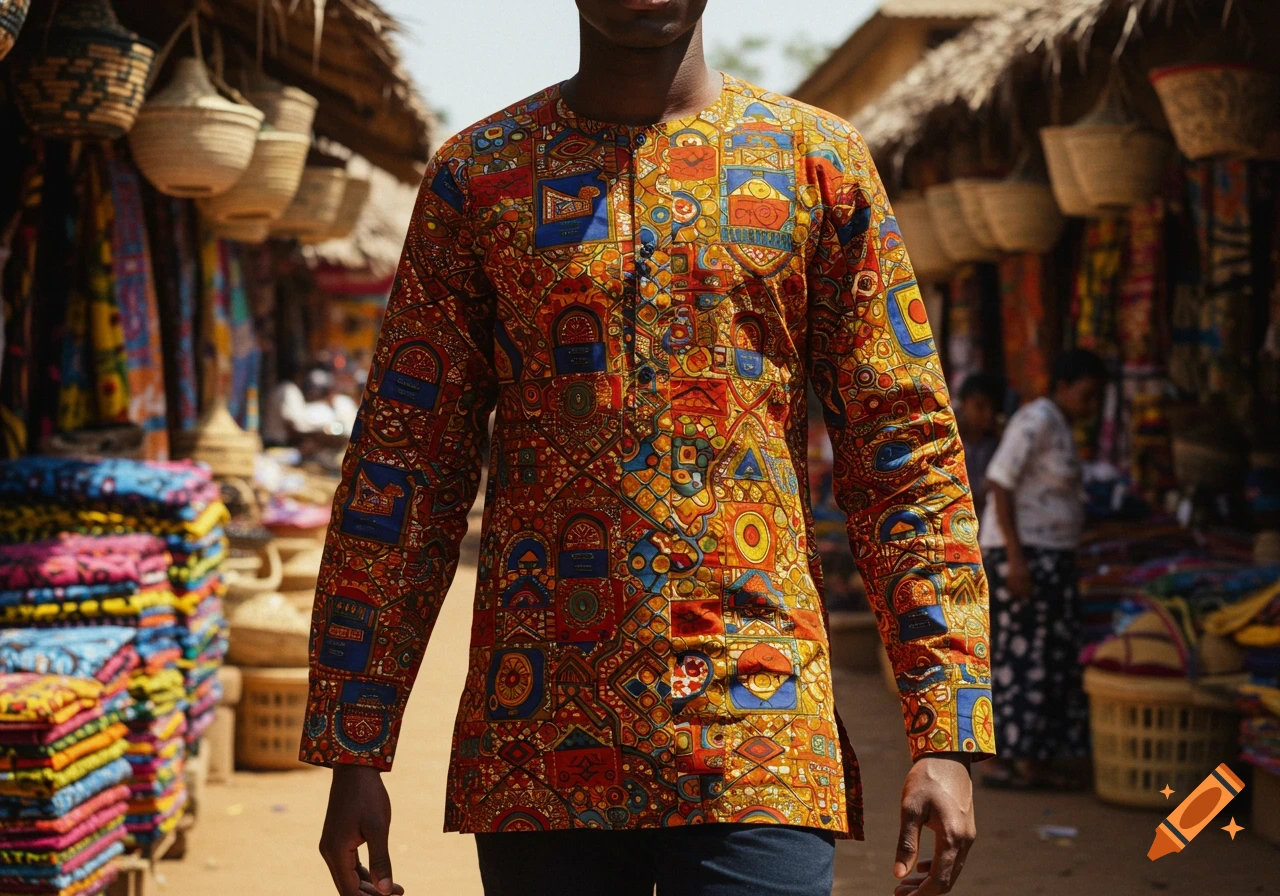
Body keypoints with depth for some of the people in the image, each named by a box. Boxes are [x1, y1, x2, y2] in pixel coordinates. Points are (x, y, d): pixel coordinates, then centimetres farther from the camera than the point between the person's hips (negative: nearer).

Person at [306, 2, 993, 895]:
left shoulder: (820, 161, 7)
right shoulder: (477, 173, 8)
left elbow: (907, 454, 4)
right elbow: (402, 464, 7)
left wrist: (947, 739, -4)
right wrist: (355, 751, 3)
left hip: (758, 730, -1)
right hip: (535, 752, 1)